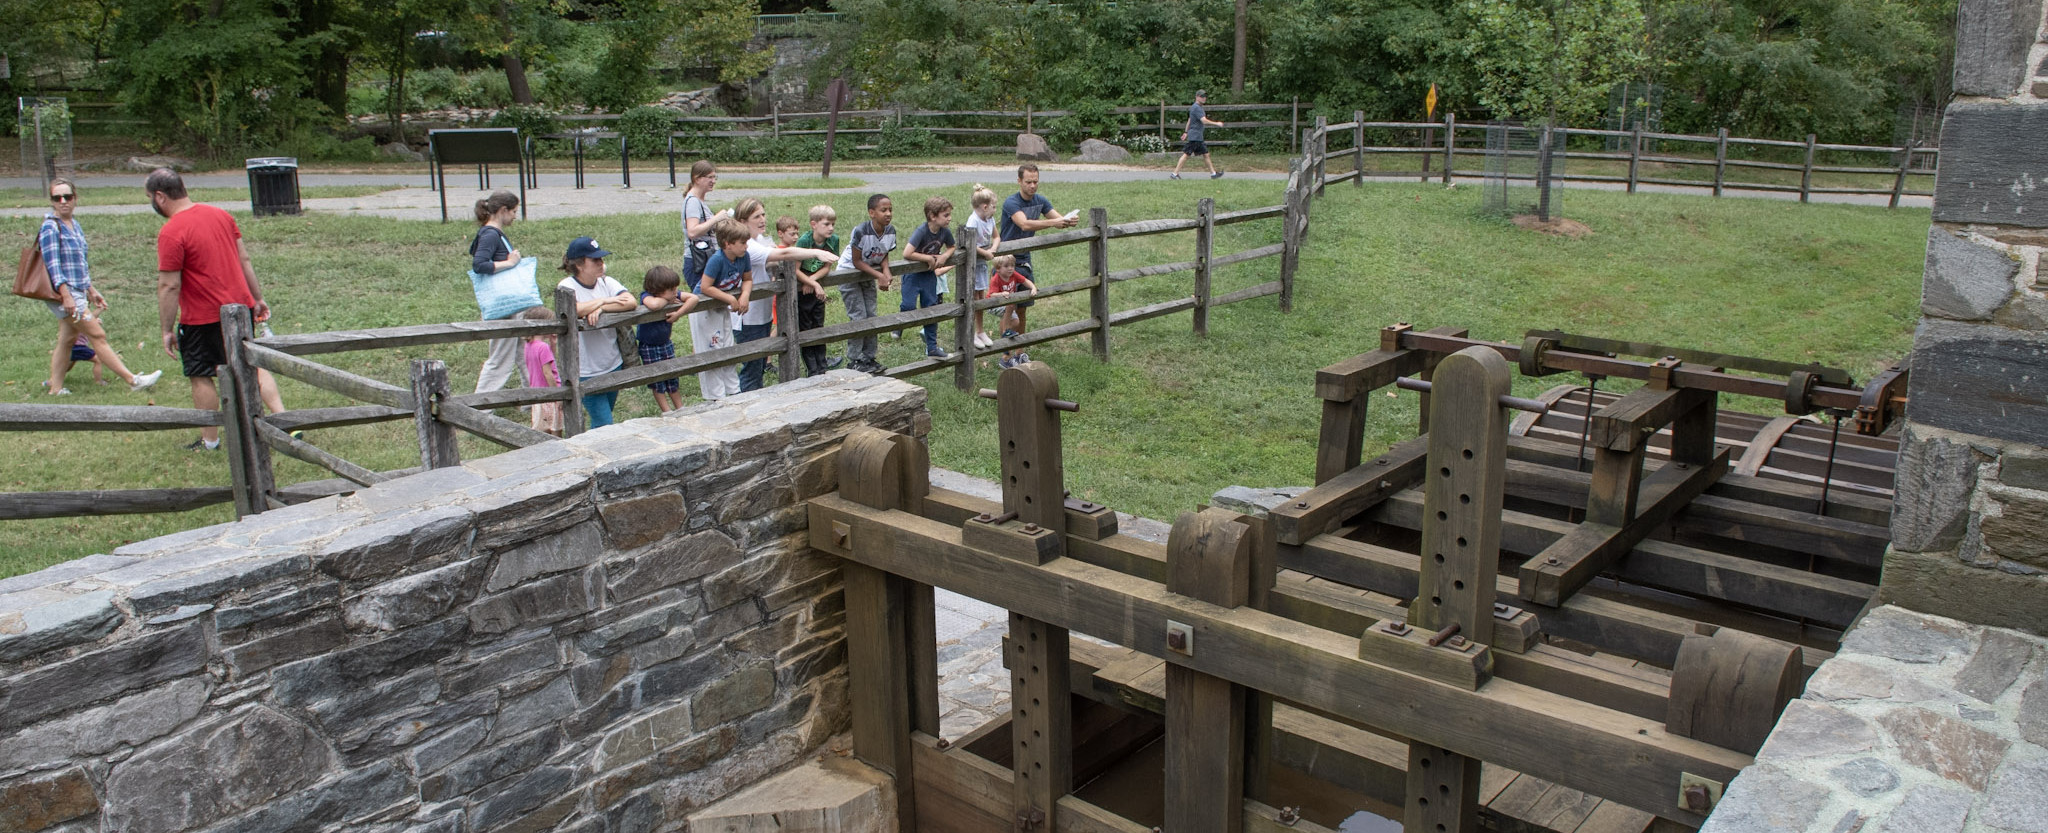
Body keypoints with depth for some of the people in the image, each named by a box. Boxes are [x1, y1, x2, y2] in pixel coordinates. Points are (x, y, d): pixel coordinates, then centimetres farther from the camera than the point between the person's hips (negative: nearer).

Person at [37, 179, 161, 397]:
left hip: (78, 293, 8)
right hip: (63, 294, -8)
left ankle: (55, 387, 21)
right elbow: (52, 265, -19)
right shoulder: (51, 227, -13)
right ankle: (133, 381, -4)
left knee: (67, 340, 13)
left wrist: (91, 291, 21)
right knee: (97, 335, -6)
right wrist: (66, 296, -24)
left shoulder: (74, 225, 11)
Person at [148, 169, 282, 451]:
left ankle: (209, 441, 17)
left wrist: (167, 330, -9)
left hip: (202, 319, -6)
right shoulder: (221, 215, 4)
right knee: (253, 365, 14)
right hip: (240, 306, 6)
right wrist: (257, 299, 17)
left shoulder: (170, 233, -17)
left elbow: (169, 286, -16)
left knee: (201, 377, 8)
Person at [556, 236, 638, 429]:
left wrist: (601, 309, -24)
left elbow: (631, 302, -12)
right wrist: (604, 300, -19)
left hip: (613, 365, 5)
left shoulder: (606, 282, 4)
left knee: (602, 421, 16)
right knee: (604, 426, -6)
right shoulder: (567, 287, -10)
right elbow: (573, 310, -32)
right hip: (586, 371, -5)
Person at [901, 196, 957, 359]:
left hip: (929, 274, 6)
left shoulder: (945, 232, -9)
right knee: (909, 306, -15)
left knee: (931, 308, 8)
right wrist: (929, 258, -24)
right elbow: (907, 253, -35)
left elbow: (951, 247, 12)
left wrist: (943, 256, -11)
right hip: (913, 274, -5)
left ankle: (931, 347, 17)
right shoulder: (921, 231, -27)